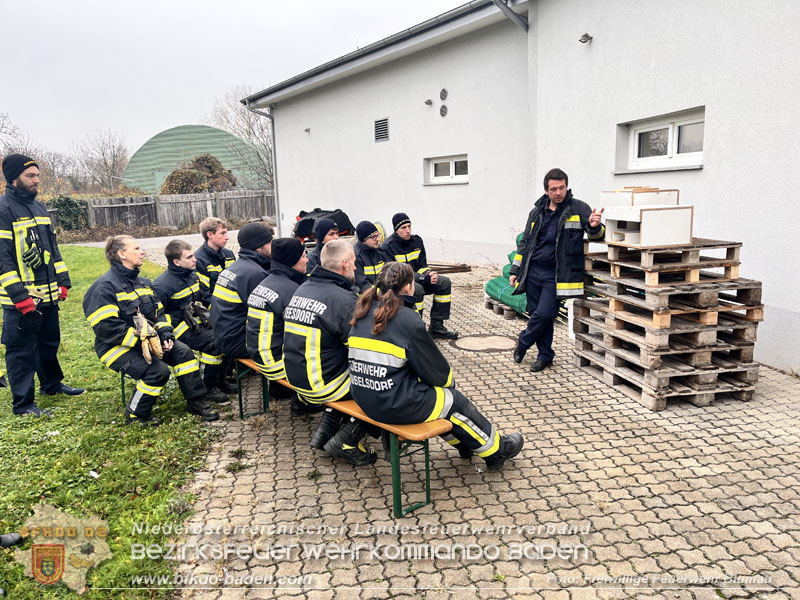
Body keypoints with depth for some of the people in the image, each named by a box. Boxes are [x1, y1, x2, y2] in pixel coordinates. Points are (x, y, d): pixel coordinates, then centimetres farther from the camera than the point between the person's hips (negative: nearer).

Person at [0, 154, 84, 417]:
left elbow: (52, 246, 19)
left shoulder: (39, 207, 13)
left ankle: (51, 383, 39)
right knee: (22, 349, 2)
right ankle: (22, 403, 13)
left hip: (48, 294, 8)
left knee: (50, 341, 20)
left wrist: (63, 280, 14)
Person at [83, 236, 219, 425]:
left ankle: (196, 402, -3)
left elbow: (159, 312, 13)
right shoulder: (104, 286, -14)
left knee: (183, 352, -12)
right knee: (157, 371, -26)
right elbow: (105, 327, -22)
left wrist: (165, 335, -6)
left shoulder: (143, 282, 12)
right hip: (118, 347, -7)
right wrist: (140, 340, -25)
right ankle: (136, 413, -2)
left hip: (147, 338, 8)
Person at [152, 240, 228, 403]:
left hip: (197, 321, 8)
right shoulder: (162, 285, -15)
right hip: (180, 329, -8)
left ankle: (222, 378, 7)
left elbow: (207, 298, 20)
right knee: (214, 340, -28)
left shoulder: (192, 276, 11)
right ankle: (208, 387, -13)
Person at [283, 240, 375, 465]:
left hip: (296, 378, 8)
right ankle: (346, 441, 4)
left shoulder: (302, 290, 6)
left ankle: (326, 430, 25)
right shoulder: (344, 300, -20)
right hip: (322, 387, -8)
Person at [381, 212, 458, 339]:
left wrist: (429, 274, -16)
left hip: (416, 279, 8)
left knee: (444, 282, -7)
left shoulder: (417, 241, 5)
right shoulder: (388, 247, -16)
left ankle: (436, 327, -7)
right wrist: (424, 278, -26)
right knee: (417, 289, -37)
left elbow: (422, 266, 10)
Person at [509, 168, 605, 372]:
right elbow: (525, 242, 17)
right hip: (533, 271, 4)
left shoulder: (578, 208, 0)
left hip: (555, 275, -4)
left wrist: (594, 227, -24)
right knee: (537, 313, 8)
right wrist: (515, 270, 14)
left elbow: (596, 234, 2)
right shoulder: (537, 212, 11)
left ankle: (522, 343, 15)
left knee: (544, 314, -10)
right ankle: (545, 355, 22)